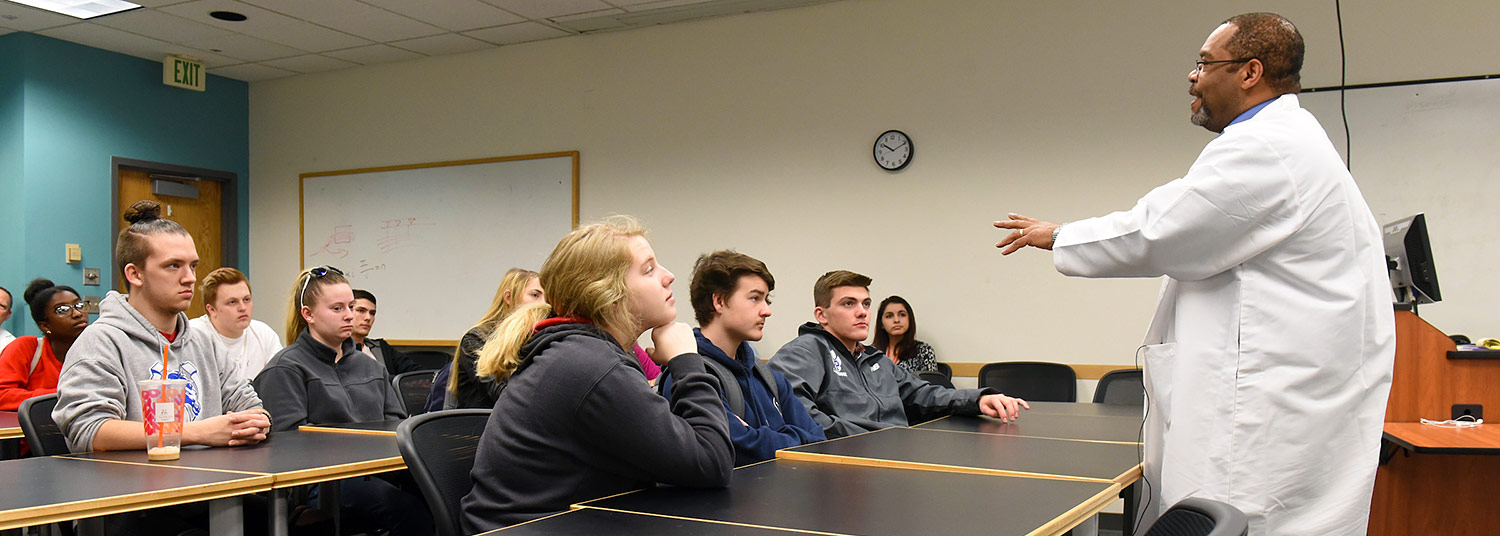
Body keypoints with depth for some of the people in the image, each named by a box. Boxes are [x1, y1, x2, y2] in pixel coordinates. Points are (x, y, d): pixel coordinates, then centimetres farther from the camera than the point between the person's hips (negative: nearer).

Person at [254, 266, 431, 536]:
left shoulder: (369, 365, 26)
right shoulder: (285, 368, 4)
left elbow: (396, 419, 23)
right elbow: (289, 435, -8)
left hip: (375, 472, 6)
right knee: (411, 510, -32)